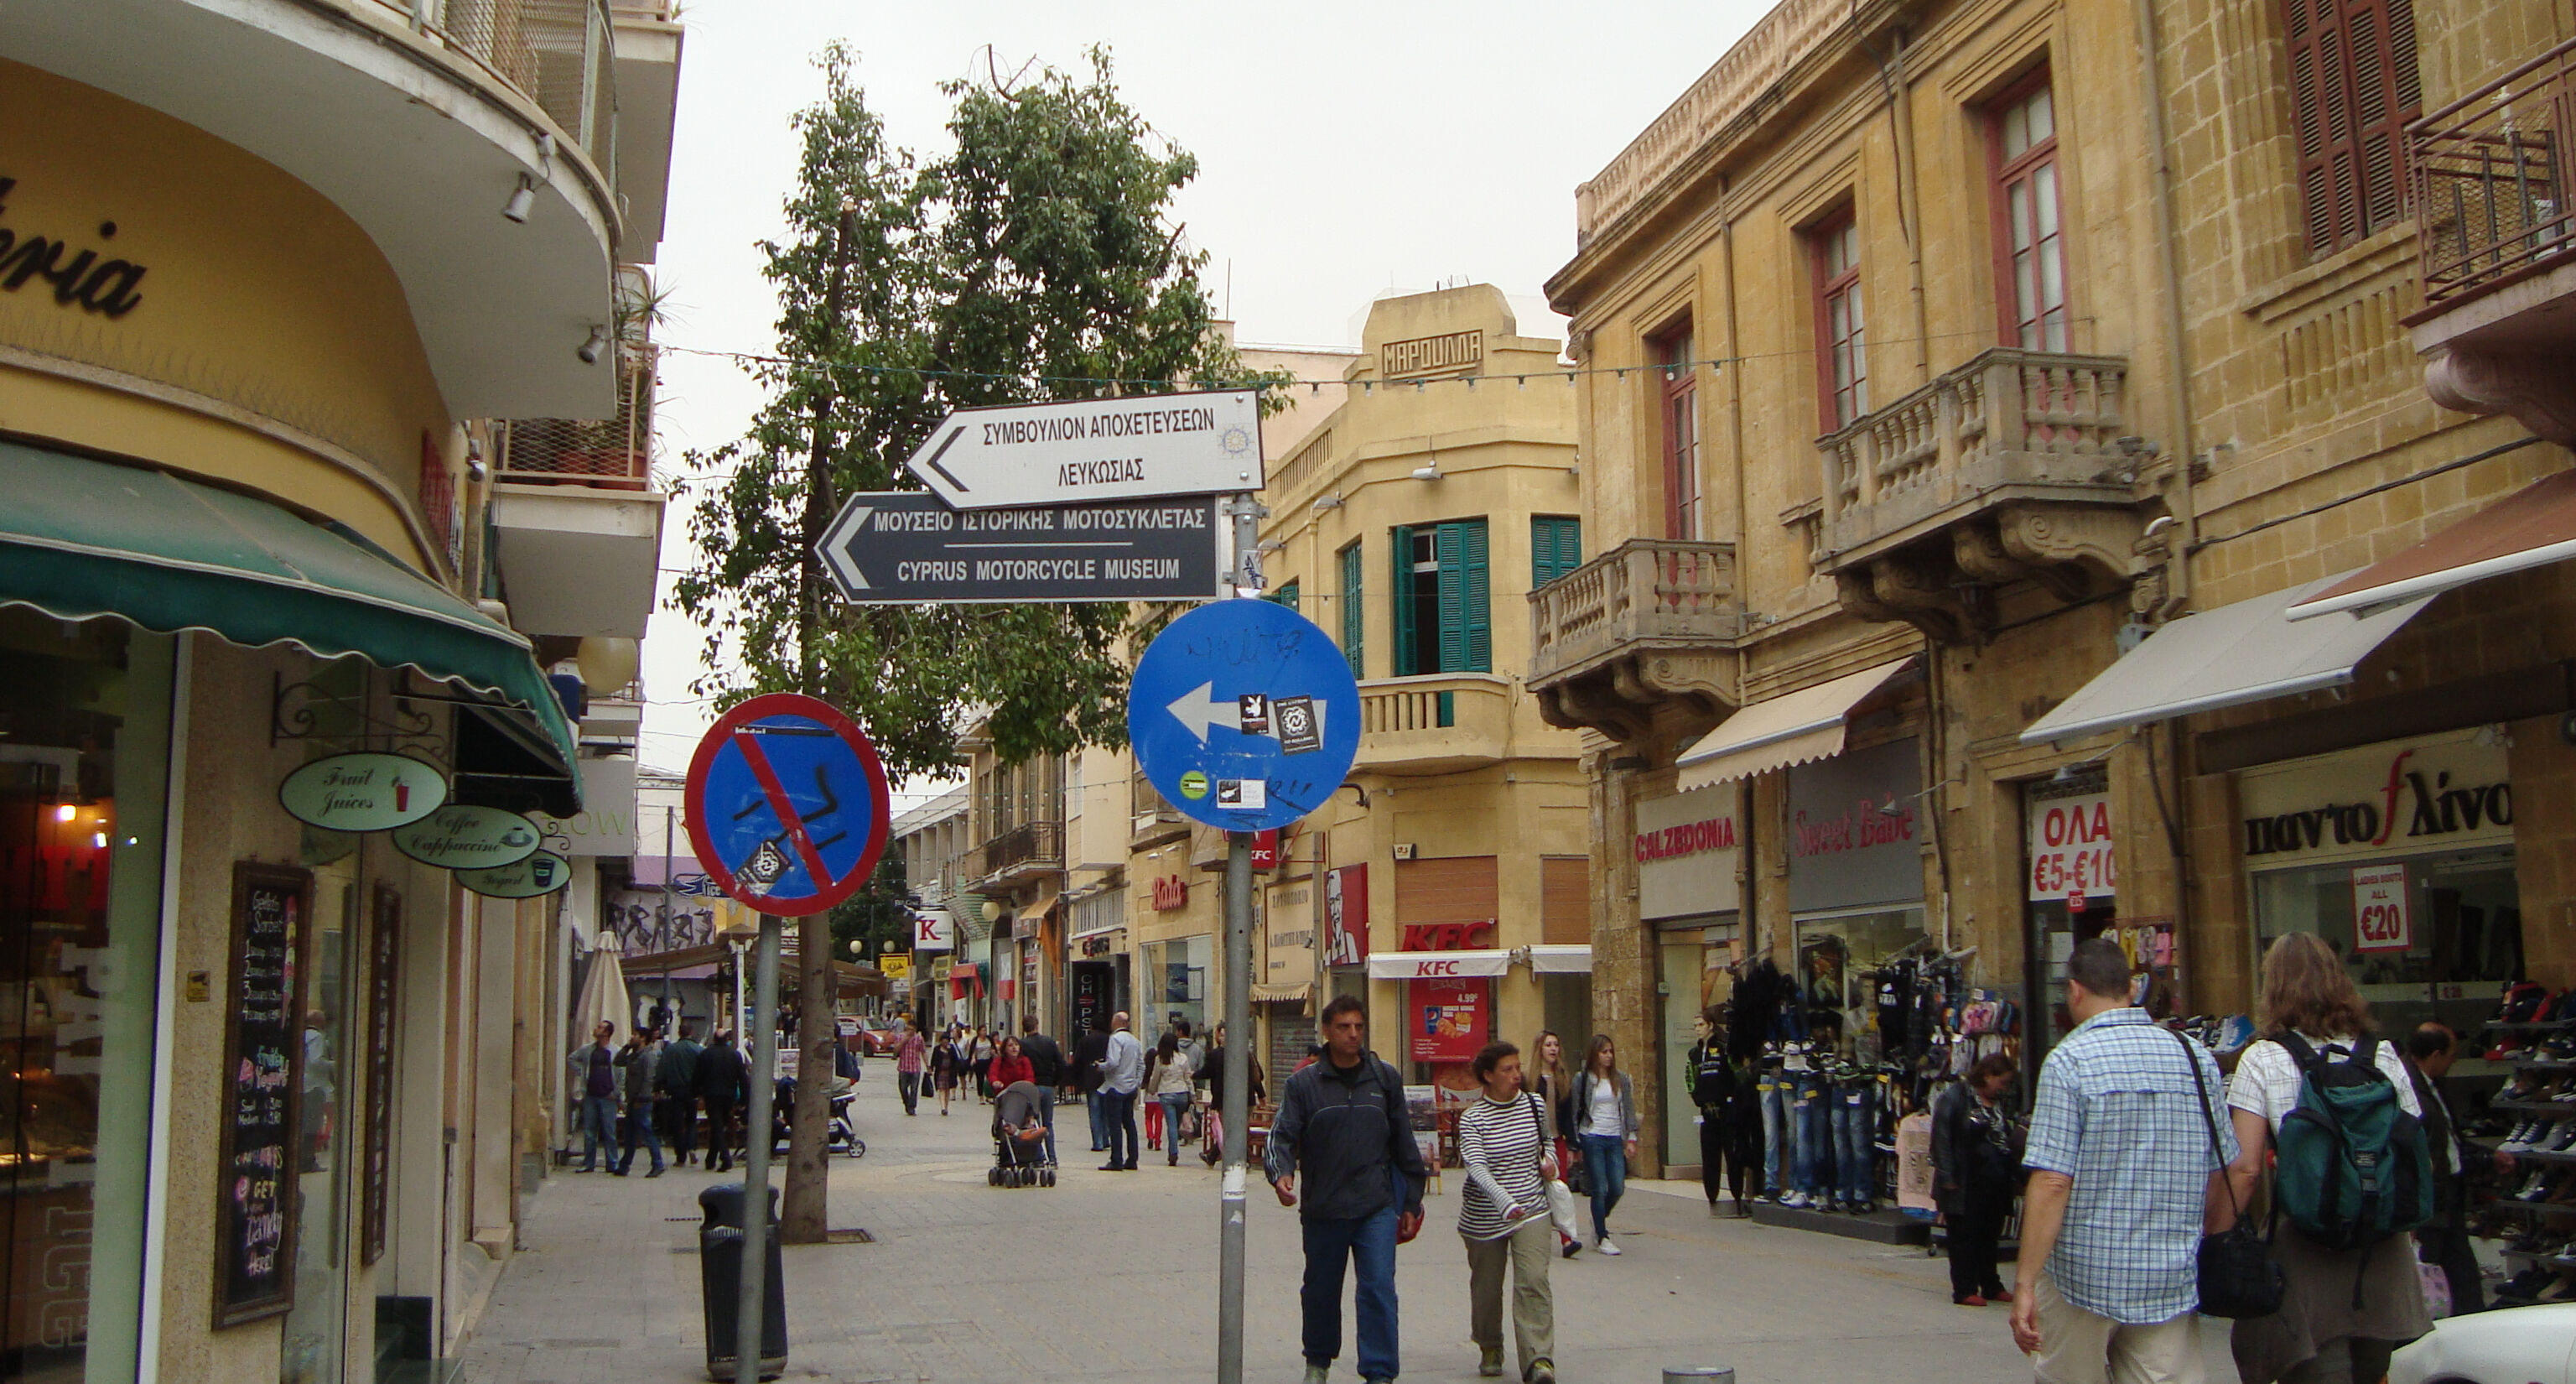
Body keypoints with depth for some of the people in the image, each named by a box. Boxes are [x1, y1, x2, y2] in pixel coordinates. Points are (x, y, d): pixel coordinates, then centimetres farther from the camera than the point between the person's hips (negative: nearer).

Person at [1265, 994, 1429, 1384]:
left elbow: (1404, 1143, 11)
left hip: (1377, 1208, 0)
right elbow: (1283, 1135, -7)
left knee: (1379, 1290, -8)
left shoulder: (1385, 1079, 5)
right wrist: (1280, 1173, -27)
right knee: (1321, 1291, 15)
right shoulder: (1303, 1083, -1)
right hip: (1322, 1209, 0)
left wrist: (1411, 1201, 11)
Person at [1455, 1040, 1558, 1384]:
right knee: (1487, 1285, 10)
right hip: (1485, 1216, -1)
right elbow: (1477, 1168, -22)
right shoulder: (1472, 1118, -9)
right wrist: (1505, 1202, -37)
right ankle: (1489, 1348, 34)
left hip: (1532, 1211, 1)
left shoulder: (1535, 1105, 4)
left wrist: (1549, 1159, 2)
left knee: (1533, 1281, -15)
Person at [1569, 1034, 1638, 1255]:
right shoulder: (1582, 1079, -1)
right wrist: (1575, 1144, -3)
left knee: (1618, 1188, 0)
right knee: (1600, 1189, -4)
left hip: (1615, 1139, 4)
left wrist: (1631, 1138, 3)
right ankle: (1602, 1237, 7)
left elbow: (1629, 1110, 11)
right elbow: (1575, 1112, 0)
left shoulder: (1621, 1079, 9)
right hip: (1592, 1139, -4)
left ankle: (1599, 1220, 29)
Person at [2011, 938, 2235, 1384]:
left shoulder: (2070, 1059, -10)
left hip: (2084, 1273, -3)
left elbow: (2052, 1182, -16)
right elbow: (2219, 1176, 10)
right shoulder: (2199, 1058, 5)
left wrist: (2025, 1282, -14)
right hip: (2173, 1280, 4)